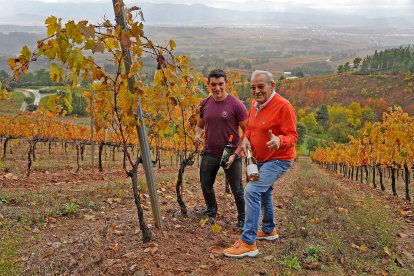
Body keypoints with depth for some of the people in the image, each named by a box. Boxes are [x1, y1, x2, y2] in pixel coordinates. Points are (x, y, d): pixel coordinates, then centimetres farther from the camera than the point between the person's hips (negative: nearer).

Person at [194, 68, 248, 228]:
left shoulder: (236, 105, -14)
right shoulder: (204, 104, 1)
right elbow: (200, 125, 16)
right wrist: (197, 135, -7)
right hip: (209, 153, 5)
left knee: (237, 189, 5)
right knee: (205, 185, 17)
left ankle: (242, 218, 26)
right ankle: (211, 210, 44)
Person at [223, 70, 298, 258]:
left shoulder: (283, 106, -22)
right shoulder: (254, 104, 1)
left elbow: (292, 136, -23)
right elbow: (249, 127, 13)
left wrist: (279, 141, -44)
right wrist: (246, 139, -8)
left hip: (278, 160, -9)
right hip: (261, 159, 9)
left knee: (252, 191, -22)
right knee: (263, 191, 24)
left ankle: (248, 243, -15)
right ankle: (268, 230, 47)